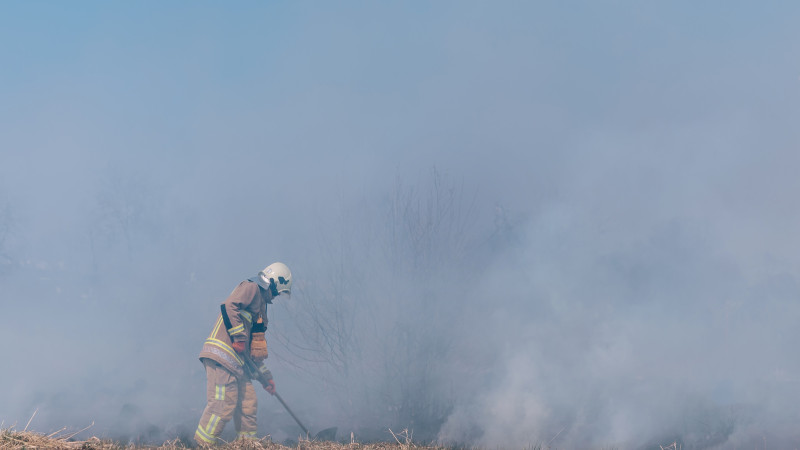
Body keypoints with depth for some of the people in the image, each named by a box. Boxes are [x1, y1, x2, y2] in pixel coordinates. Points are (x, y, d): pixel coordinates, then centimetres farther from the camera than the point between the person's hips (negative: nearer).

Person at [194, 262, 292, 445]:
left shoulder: (260, 302, 28)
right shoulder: (251, 288, 0)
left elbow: (254, 348, 31)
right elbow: (229, 306, -19)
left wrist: (265, 378, 31)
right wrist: (239, 337, -19)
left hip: (237, 363, 10)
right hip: (222, 355, -10)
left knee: (247, 404, 8)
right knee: (223, 404, -13)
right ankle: (203, 444, -10)